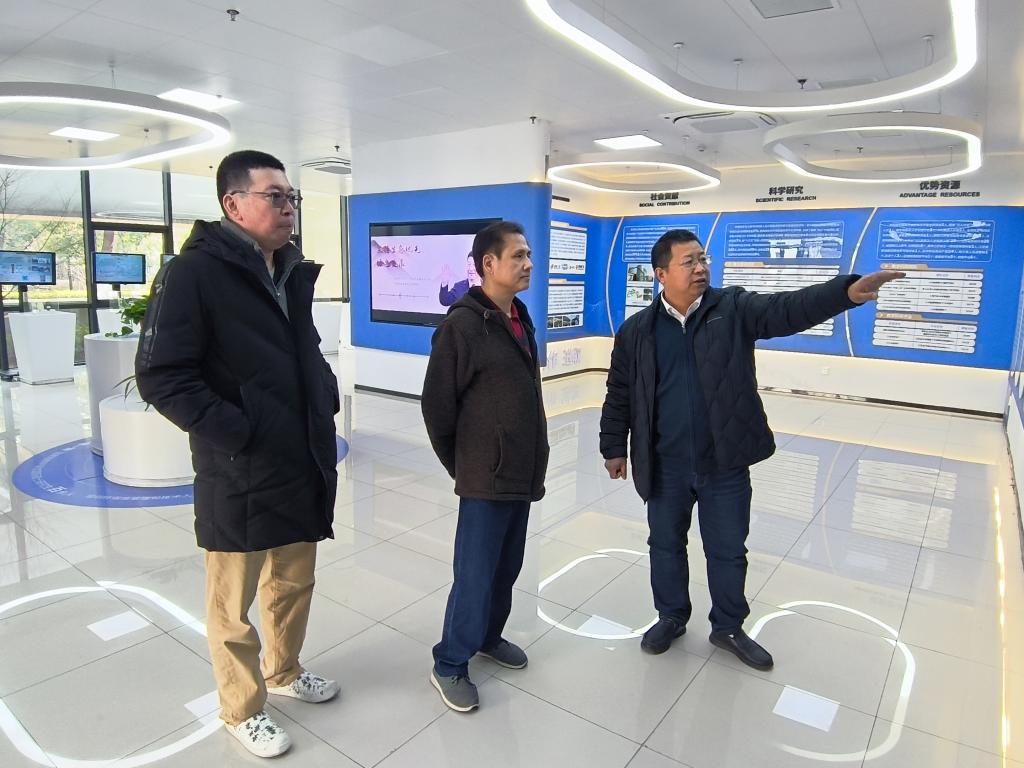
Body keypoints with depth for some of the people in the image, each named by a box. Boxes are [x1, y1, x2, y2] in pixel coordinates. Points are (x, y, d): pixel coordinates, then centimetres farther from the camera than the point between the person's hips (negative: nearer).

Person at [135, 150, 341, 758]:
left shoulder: (294, 273, 10)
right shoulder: (195, 272, -13)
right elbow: (162, 377, -17)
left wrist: (326, 398, 6)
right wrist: (239, 434, -20)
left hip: (304, 467, 7)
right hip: (239, 476, -7)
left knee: (294, 584, 22)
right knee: (235, 605, 12)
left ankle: (284, 671, 46)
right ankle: (243, 710, 34)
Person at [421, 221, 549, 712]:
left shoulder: (520, 319, 10)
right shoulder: (463, 324, -16)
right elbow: (437, 404, -13)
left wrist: (530, 463, 14)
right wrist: (459, 465, -4)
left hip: (521, 473, 8)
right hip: (487, 477, -8)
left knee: (507, 567, 19)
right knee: (475, 575, 2)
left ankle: (488, 636, 40)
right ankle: (449, 665, 21)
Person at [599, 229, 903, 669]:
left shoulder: (734, 309, -3)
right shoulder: (636, 331, -2)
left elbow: (789, 309, -19)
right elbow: (619, 395, 4)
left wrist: (848, 291, -36)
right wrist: (614, 448, 5)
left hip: (726, 465, 0)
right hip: (666, 467, 1)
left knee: (728, 551, 15)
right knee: (666, 545, 17)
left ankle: (728, 628, 37)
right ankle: (671, 617, 40)